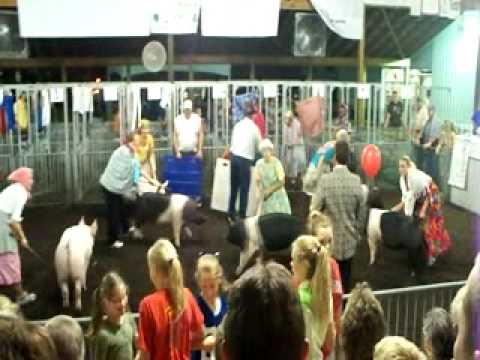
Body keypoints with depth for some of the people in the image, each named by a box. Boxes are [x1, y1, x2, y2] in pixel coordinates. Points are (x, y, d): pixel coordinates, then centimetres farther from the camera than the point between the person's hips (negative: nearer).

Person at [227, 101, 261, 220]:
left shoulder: (237, 125, 9)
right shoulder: (254, 128, -3)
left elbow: (233, 142, 13)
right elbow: (258, 146, 5)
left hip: (234, 157, 5)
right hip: (245, 160, -5)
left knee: (233, 188, 14)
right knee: (244, 189, 4)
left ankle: (231, 213, 21)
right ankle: (242, 215, 7)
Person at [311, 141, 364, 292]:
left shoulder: (325, 180, -16)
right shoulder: (356, 180, -7)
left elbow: (315, 209, -10)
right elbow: (360, 213, 2)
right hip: (349, 240, 3)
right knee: (345, 280, 15)